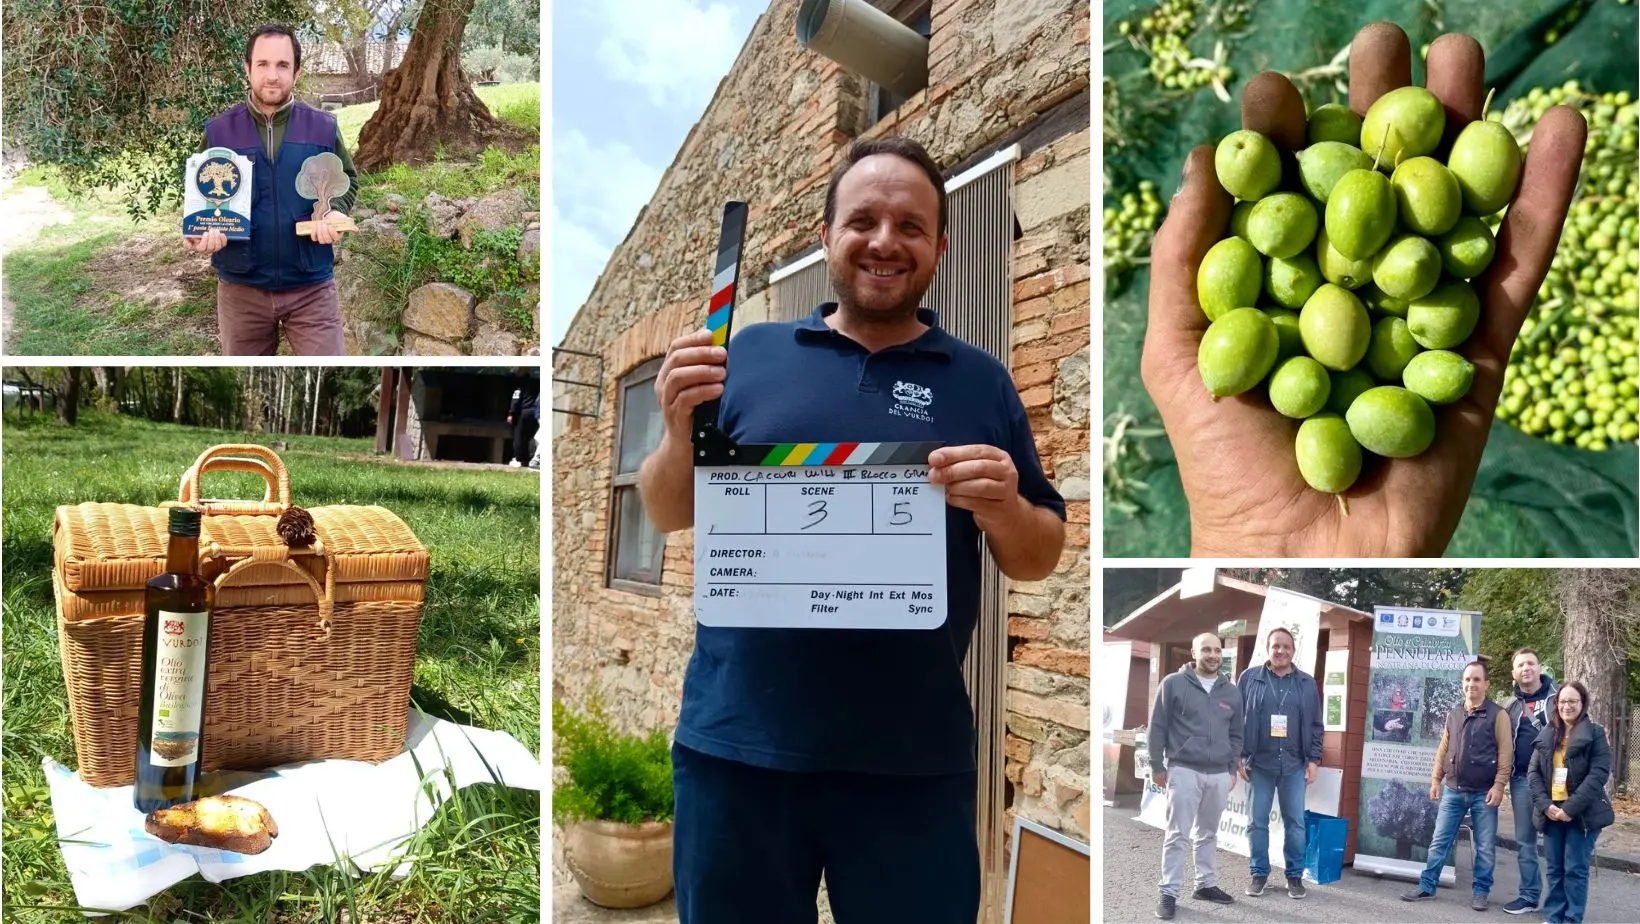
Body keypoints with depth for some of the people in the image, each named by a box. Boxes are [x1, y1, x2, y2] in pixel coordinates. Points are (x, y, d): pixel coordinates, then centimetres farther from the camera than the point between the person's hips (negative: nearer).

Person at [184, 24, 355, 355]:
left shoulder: (323, 127, -2)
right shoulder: (219, 131, -1)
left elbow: (347, 178, 9)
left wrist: (335, 212, -13)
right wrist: (201, 229, -15)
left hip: (311, 288, -1)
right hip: (241, 289, 1)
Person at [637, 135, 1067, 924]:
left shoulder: (981, 380, 6)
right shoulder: (751, 353, 6)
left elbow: (1040, 560, 8)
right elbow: (668, 516, 7)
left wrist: (1003, 511, -14)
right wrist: (679, 431, -13)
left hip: (914, 760, 0)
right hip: (736, 742, 1)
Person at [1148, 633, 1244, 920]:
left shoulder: (1231, 692, 10)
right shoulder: (1174, 684, -4)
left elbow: (1236, 734, 18)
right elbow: (1158, 728, -2)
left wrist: (1232, 768, 11)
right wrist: (1157, 766, -3)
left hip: (1219, 775, 4)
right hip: (1183, 770, -4)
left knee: (1208, 834, 15)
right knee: (1177, 834, -2)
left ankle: (1206, 885, 27)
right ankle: (1169, 893, 3)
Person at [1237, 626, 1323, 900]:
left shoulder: (1307, 683, 6)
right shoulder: (1250, 678, 1)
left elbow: (1316, 726, 8)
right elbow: (1238, 720, 2)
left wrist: (1313, 760, 3)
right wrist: (1240, 756, -3)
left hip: (1294, 765, 1)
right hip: (1259, 763, -1)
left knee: (1295, 822, 6)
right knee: (1257, 822, 5)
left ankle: (1294, 875, 18)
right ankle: (1259, 873, 16)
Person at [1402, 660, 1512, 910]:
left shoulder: (1498, 714, -5)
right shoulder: (1453, 714, 10)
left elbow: (1505, 753, -9)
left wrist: (1498, 785, -14)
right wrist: (1436, 779, 9)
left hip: (1483, 793, -4)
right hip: (1453, 791, 4)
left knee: (1485, 847, 6)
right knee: (1439, 842, 6)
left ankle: (1481, 892, 20)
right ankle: (1426, 887, 13)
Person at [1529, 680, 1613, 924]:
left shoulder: (1595, 733, -3)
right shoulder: (1547, 735, 9)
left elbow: (1599, 774, -12)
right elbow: (1534, 771, 6)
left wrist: (1570, 808, -17)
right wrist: (1545, 805, -10)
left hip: (1582, 813, -4)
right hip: (1551, 811, 4)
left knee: (1576, 868, 1)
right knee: (1554, 868, 9)